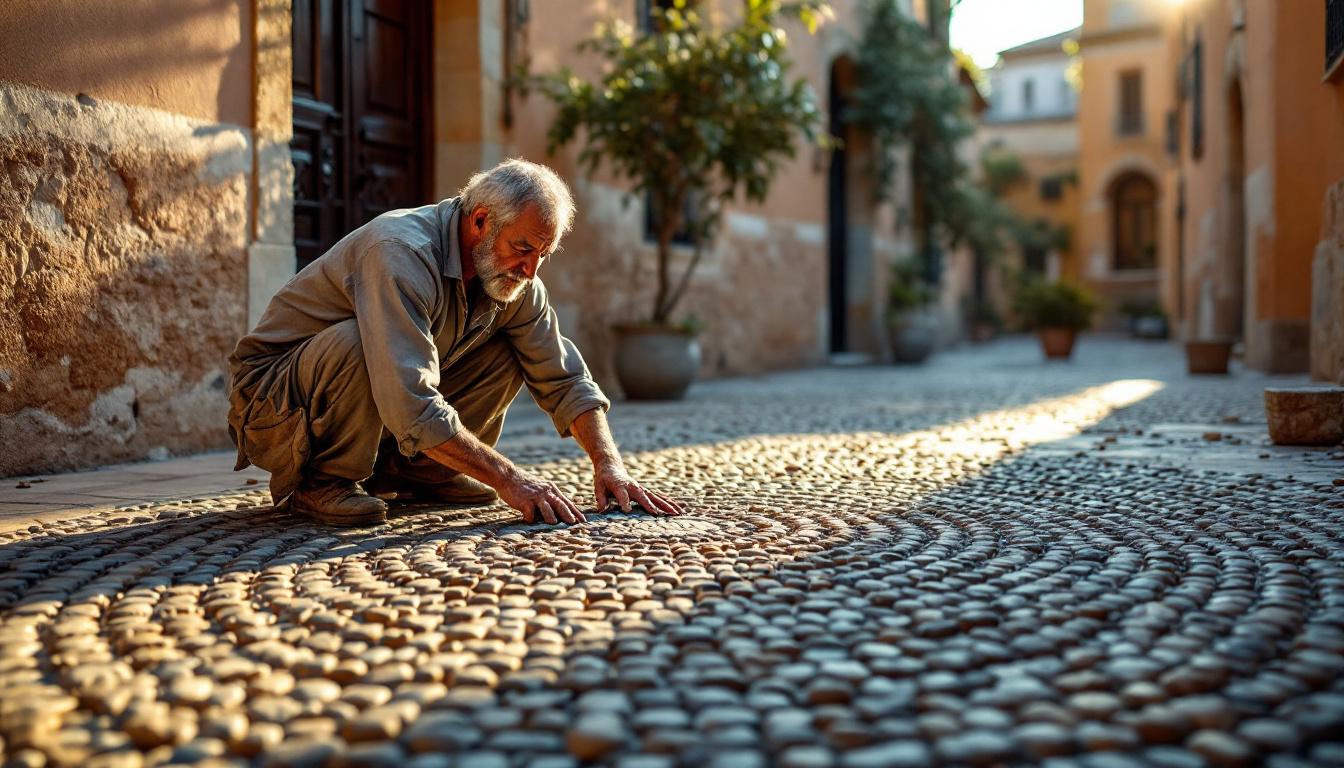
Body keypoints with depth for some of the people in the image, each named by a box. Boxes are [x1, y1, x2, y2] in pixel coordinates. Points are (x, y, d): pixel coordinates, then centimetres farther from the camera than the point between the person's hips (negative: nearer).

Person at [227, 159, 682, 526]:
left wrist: (608, 463, -16)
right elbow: (412, 407, -40)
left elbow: (564, 380, -2)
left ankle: (407, 470, 3)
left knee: (505, 357, -9)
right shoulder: (401, 252, -32)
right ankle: (317, 482, -14)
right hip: (272, 396, -7)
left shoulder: (515, 277, -7)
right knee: (354, 342, -38)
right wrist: (507, 478, -37)